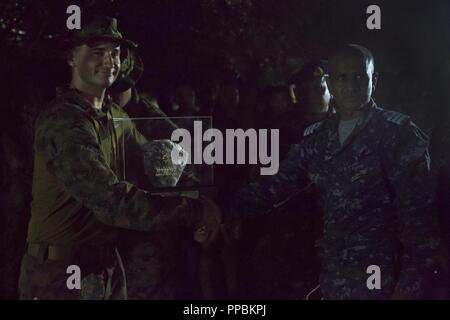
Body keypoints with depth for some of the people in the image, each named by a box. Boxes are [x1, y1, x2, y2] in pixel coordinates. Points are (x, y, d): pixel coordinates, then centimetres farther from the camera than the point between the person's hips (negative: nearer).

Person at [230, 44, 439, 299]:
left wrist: (411, 283, -16)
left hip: (381, 278, -5)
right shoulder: (318, 137, 10)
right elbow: (279, 182, 4)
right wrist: (235, 209, -12)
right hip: (331, 274, 5)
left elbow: (419, 211, -11)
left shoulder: (397, 132, -7)